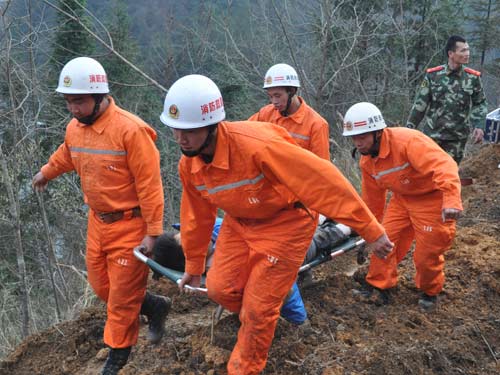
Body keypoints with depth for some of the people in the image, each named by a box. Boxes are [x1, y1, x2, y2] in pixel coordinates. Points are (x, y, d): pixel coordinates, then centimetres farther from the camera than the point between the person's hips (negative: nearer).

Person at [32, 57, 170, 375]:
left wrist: (153, 232, -21)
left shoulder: (130, 129, -24)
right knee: (101, 285, 17)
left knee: (122, 295, 5)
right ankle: (155, 306, 37)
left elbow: (149, 184, -22)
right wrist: (47, 172, 42)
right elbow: (66, 155, 25)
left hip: (130, 225, -7)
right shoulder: (75, 128, 0)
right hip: (98, 221, 7)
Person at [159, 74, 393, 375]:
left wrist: (370, 230, -31)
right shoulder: (188, 165, -12)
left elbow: (323, 181, -35)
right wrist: (194, 265, 19)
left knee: (258, 307, -1)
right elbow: (197, 216, 7)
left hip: (286, 222, -6)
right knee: (221, 288, 2)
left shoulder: (255, 144, -37)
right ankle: (257, 324, 35)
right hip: (240, 221, 6)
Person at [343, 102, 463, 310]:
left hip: (432, 198, -6)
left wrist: (452, 200, -54)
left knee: (427, 253, 1)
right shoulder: (367, 161, -4)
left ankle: (430, 291, 28)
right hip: (402, 198, 6)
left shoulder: (408, 141, -31)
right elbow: (372, 198, 12)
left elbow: (443, 165, -42)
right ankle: (379, 284, 21)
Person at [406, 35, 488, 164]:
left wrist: (479, 126, -7)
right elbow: (420, 103, 1)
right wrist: (409, 128, 2)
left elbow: (480, 104, 7)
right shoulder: (433, 75, -6)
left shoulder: (473, 77, -3)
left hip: (457, 137, 1)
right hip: (432, 134, -1)